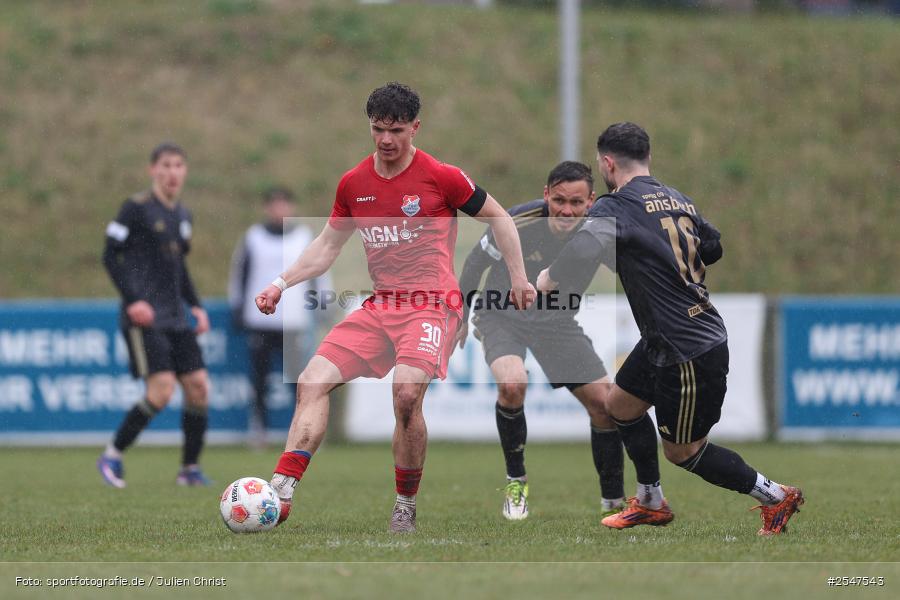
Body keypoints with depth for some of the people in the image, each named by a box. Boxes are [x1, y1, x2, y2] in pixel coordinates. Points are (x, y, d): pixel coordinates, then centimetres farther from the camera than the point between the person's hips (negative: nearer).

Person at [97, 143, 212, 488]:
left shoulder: (183, 216, 15)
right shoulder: (137, 208, -6)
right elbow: (111, 256, -8)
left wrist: (196, 306, 15)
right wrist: (133, 300, -18)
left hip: (176, 317, 7)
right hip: (144, 316, -7)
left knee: (198, 388, 1)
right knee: (162, 390, -17)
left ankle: (190, 469, 12)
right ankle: (112, 456, -3)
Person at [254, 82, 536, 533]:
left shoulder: (440, 177, -3)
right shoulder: (353, 183, 10)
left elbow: (498, 218, 9)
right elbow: (328, 245, 22)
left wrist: (519, 277, 4)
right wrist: (282, 283, 12)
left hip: (432, 305, -5)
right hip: (379, 306, 5)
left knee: (407, 392, -28)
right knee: (314, 379, -13)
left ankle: (406, 508, -10)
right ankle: (280, 492, -18)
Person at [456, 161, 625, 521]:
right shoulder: (515, 226, -28)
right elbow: (476, 261, -9)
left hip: (557, 320, 4)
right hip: (502, 315, -3)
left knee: (604, 404, -3)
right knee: (512, 384, -32)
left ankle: (613, 502, 16)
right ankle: (515, 481, -10)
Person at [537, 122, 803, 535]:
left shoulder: (615, 207, -18)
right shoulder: (678, 200, 7)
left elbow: (585, 247, -36)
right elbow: (713, 247, 19)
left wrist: (549, 278, -18)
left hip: (691, 353, -9)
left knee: (682, 451, 7)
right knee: (621, 405, 23)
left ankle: (776, 497, 15)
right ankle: (650, 503, 35)